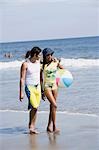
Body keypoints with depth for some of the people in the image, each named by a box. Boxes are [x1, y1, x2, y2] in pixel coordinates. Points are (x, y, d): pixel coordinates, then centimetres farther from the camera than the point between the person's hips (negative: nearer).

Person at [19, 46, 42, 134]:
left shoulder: (38, 62, 6)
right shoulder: (25, 64, -12)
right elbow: (22, 79, -11)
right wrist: (21, 93, -13)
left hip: (38, 87, 6)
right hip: (29, 87, -6)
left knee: (35, 108, 6)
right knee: (34, 107, -16)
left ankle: (32, 127, 14)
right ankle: (31, 125, 1)